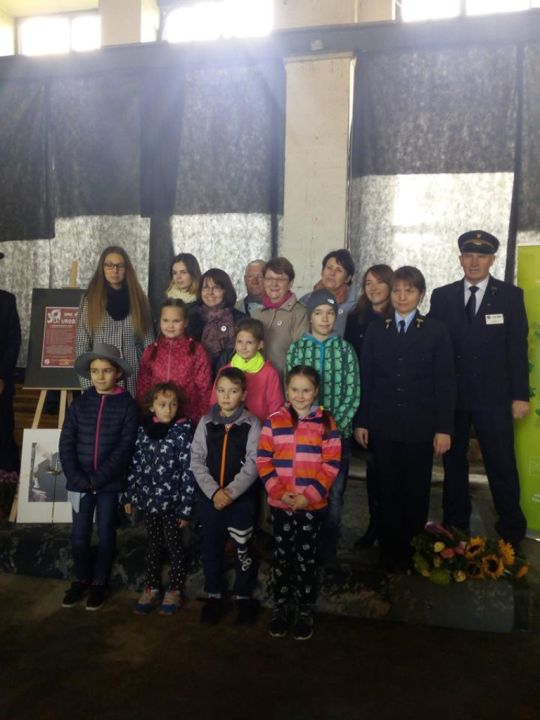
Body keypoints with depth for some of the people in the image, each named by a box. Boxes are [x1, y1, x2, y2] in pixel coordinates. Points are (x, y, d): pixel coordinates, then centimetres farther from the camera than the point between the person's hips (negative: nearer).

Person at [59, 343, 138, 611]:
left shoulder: (127, 405, -6)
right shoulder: (80, 403, 2)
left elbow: (125, 447, -11)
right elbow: (66, 443, 0)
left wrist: (98, 478, -15)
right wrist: (77, 478, -11)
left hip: (110, 482, -2)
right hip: (80, 481, 2)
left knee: (105, 534, 9)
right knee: (79, 534, 10)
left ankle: (100, 582, 26)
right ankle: (81, 579, 30)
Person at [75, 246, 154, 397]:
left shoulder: (138, 299, 7)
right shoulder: (90, 300, 2)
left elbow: (148, 342, 6)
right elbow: (81, 345, -1)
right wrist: (88, 385, -8)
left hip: (133, 378, 2)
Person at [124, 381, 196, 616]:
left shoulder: (183, 431, -12)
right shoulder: (144, 429, 1)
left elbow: (188, 471, -14)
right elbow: (136, 464, 8)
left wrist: (186, 507, -14)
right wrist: (129, 496, 8)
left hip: (171, 500, -4)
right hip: (148, 498, 4)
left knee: (174, 545, 10)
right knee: (152, 545, 17)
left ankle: (175, 590, 26)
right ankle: (152, 588, 31)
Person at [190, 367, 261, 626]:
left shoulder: (252, 424, -4)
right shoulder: (206, 423, 3)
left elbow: (253, 464, -10)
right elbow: (197, 461, -2)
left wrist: (230, 492, -17)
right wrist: (214, 491, -13)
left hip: (242, 498, -2)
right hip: (209, 497, 2)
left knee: (243, 549, 6)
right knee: (211, 548, 12)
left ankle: (243, 596, 25)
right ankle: (214, 595, 30)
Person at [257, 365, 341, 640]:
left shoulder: (326, 422, -5)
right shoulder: (274, 421, -1)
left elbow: (331, 465, -7)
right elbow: (263, 461, -2)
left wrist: (310, 495, -15)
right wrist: (278, 491, -14)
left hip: (313, 504, -1)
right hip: (280, 503, 1)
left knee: (306, 559, 11)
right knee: (282, 557, 14)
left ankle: (305, 611, 29)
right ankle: (280, 607, 32)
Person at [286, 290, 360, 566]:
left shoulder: (345, 349, 2)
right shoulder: (296, 348, 2)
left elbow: (352, 394, -2)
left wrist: (335, 426, -11)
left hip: (338, 433, 0)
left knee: (333, 496, 6)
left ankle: (328, 553, 23)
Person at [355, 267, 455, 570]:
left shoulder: (436, 331, 0)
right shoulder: (376, 330, 6)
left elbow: (445, 383, -2)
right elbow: (366, 378, 5)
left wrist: (444, 429, -6)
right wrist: (361, 421, 2)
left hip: (420, 427, -1)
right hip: (384, 426, 1)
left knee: (416, 493, 9)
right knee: (389, 491, 9)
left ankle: (414, 553, 26)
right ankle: (390, 551, 22)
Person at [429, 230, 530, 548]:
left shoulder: (511, 295, 0)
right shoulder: (442, 296, 4)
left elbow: (518, 349, -2)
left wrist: (520, 395, -6)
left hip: (494, 399, -2)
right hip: (451, 397, 2)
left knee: (502, 467, 2)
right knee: (454, 463, 13)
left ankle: (512, 533, 19)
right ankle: (455, 528, 28)